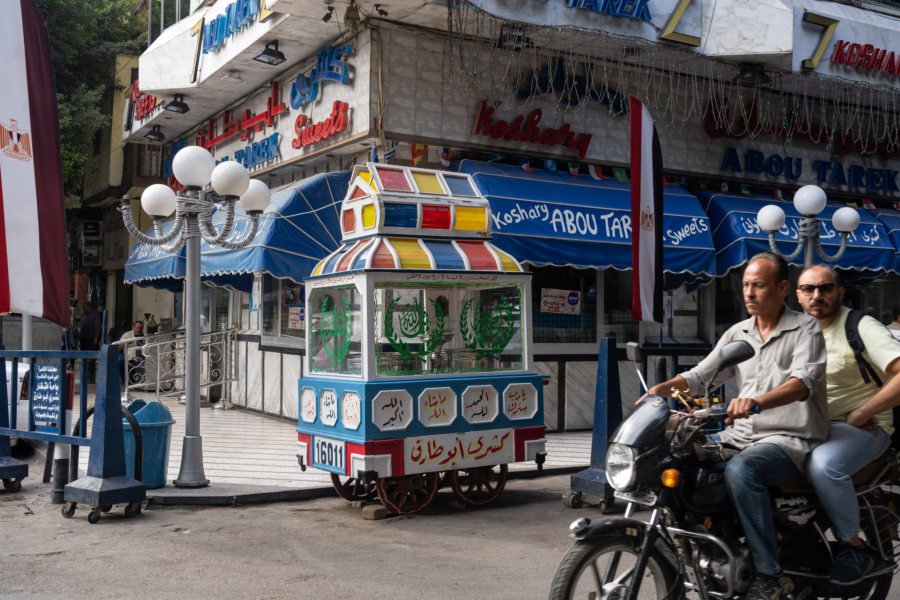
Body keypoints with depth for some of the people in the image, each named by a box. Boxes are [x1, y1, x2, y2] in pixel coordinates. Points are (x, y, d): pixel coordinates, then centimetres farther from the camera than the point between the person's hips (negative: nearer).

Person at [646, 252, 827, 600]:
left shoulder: (805, 329, -4)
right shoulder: (738, 333, 14)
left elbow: (803, 382, -23)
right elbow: (702, 376, 11)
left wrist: (755, 401, -41)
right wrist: (662, 388, -9)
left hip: (790, 439, -6)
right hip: (740, 436, 7)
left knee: (740, 470, -35)